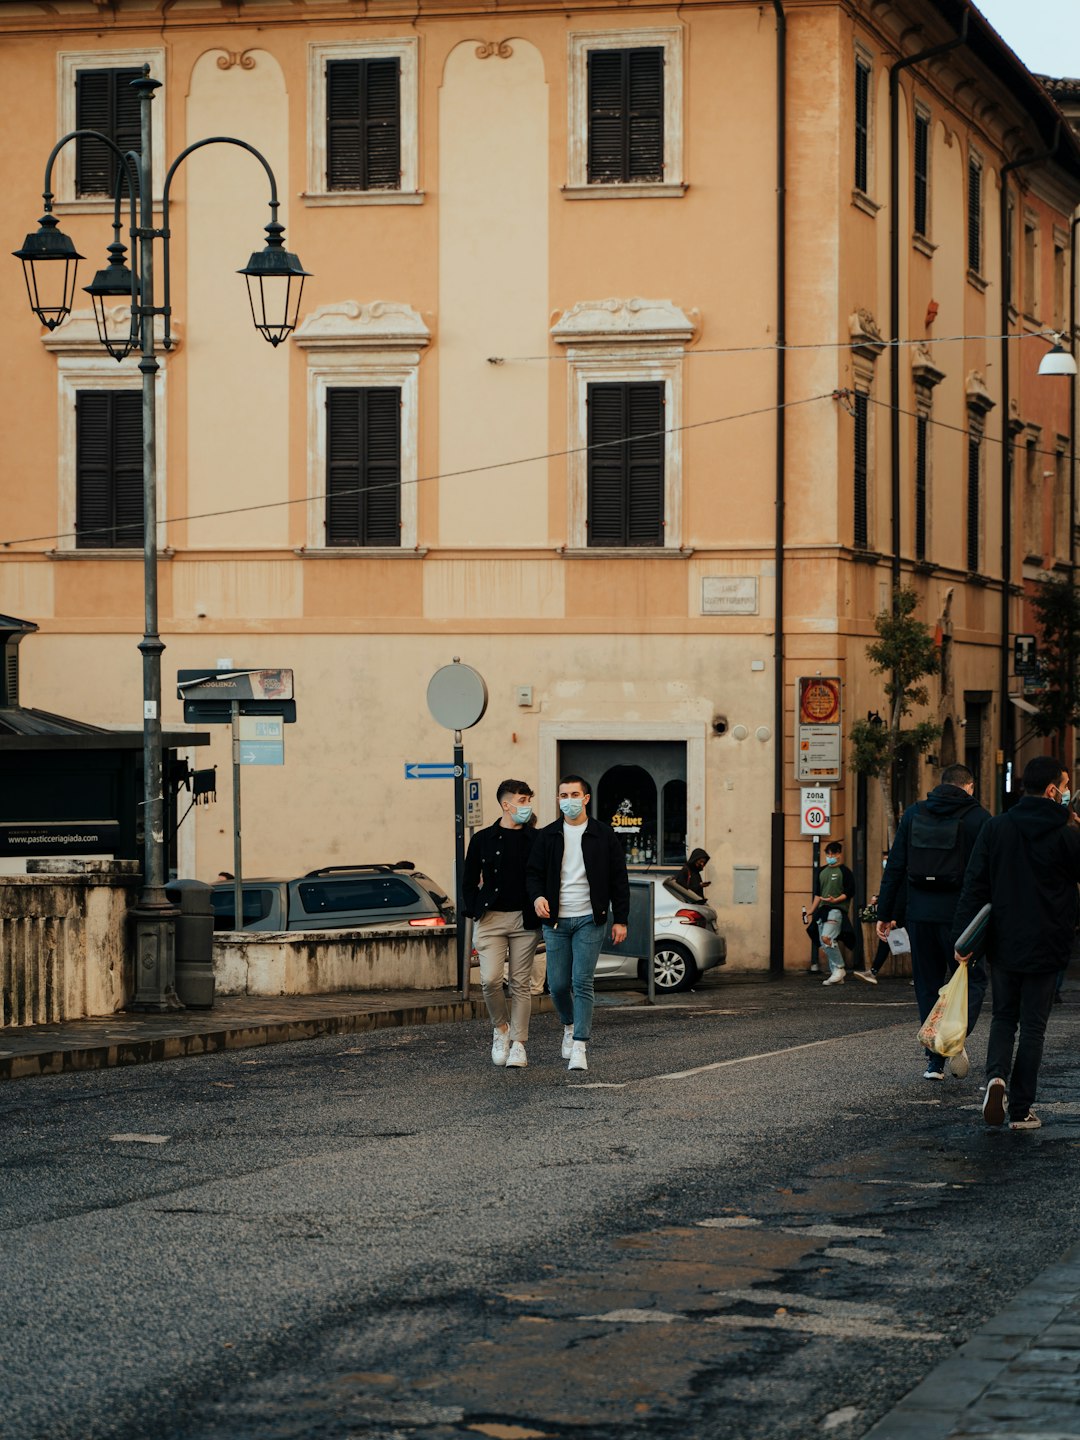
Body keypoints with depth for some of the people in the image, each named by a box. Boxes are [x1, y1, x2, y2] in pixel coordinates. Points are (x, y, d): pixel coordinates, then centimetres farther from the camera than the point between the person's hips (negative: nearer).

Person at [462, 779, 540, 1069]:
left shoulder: (536, 840, 5)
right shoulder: (483, 839, 5)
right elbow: (469, 881, 11)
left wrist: (541, 914, -1)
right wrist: (476, 912, 1)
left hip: (525, 921, 0)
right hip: (490, 918, 0)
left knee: (521, 983, 2)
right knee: (490, 979, -12)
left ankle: (518, 1044, 9)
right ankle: (501, 1028, 13)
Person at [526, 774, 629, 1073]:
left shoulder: (603, 835, 3)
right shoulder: (548, 835, 8)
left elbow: (619, 879, 5)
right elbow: (533, 872, 9)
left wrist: (620, 919, 0)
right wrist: (537, 896, -13)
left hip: (589, 919, -2)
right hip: (556, 921, 3)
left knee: (582, 982, -11)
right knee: (557, 985, 4)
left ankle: (579, 1048, -11)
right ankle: (570, 1026, 34)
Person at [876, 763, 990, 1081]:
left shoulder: (914, 814, 8)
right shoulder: (977, 817, -2)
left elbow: (895, 867, 7)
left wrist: (886, 914, 11)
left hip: (919, 914, 3)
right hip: (958, 913, -3)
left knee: (928, 985, 11)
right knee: (971, 979, 9)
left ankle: (934, 1061, 8)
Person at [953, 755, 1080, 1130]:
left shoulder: (996, 828, -3)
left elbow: (975, 885, -4)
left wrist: (963, 937, -2)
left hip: (1004, 944, 2)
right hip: (1046, 946, -2)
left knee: (1003, 1017, 17)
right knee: (1033, 1026, 7)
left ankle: (997, 1076, -11)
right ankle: (1020, 1110, 7)